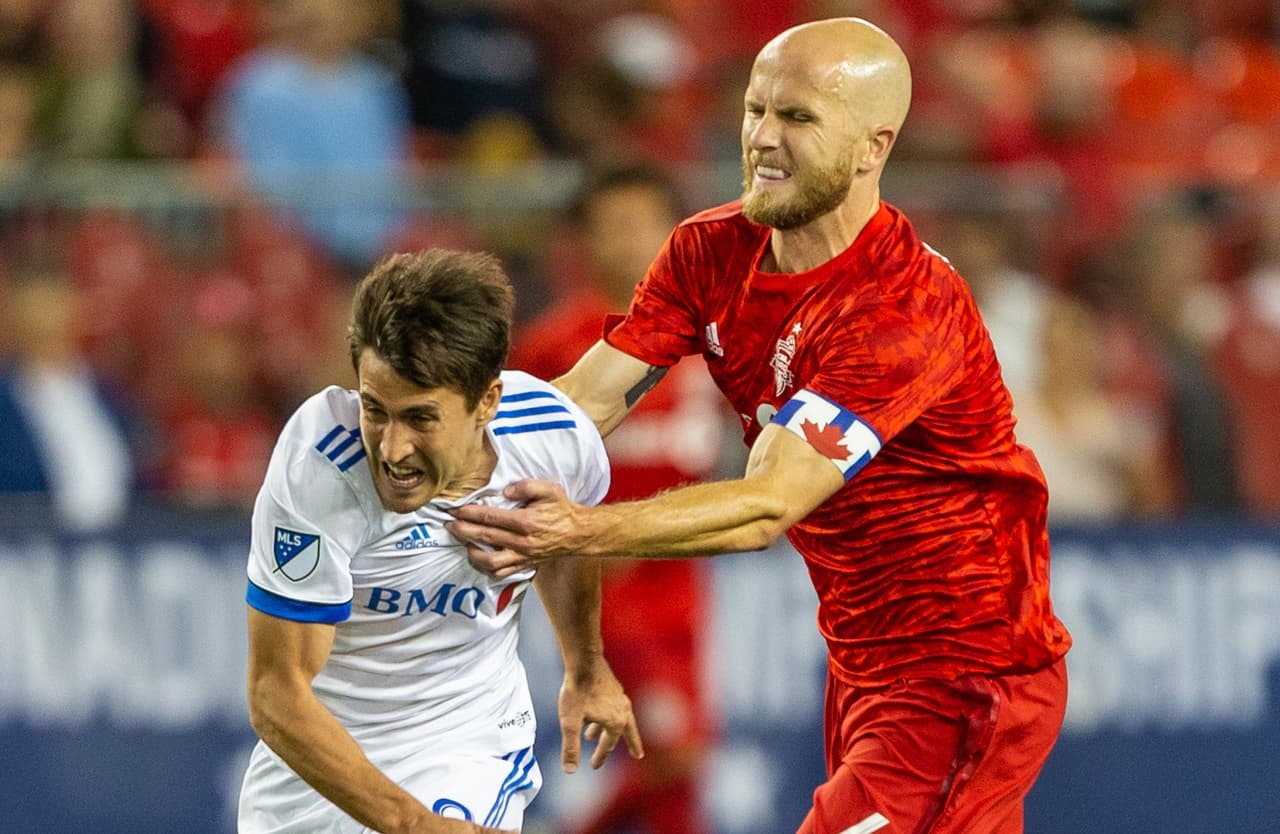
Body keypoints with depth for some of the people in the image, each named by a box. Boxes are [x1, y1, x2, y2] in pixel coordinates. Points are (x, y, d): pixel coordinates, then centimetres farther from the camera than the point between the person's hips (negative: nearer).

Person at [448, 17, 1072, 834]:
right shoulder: (710, 253, -1)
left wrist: (585, 532, -44)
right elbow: (582, 401, -6)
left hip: (964, 678, -9)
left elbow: (769, 507, -33)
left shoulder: (908, 308, -26)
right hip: (864, 665, 9)